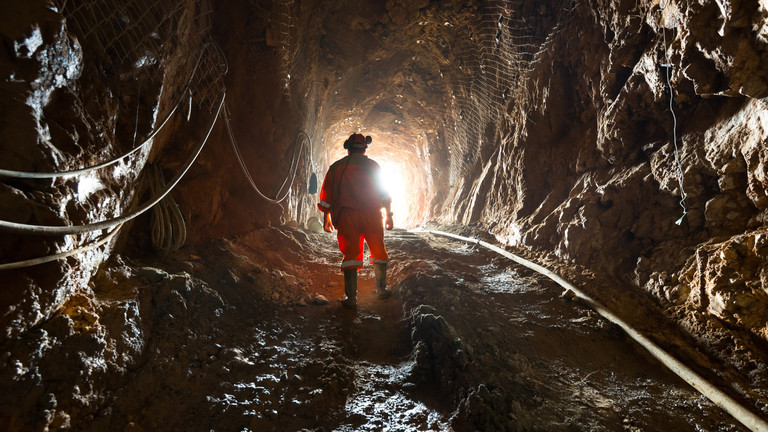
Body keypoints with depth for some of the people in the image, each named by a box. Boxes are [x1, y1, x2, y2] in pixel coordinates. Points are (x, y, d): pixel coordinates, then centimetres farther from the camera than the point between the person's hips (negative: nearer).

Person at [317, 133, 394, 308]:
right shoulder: (372, 165, 8)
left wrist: (326, 219, 16)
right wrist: (389, 216, 15)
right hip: (371, 215, 0)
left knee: (350, 253, 3)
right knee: (378, 252, 14)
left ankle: (351, 297, 0)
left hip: (347, 216, 0)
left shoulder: (336, 167, 9)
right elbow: (384, 193, 8)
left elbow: (327, 194, 9)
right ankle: (381, 290, 22)